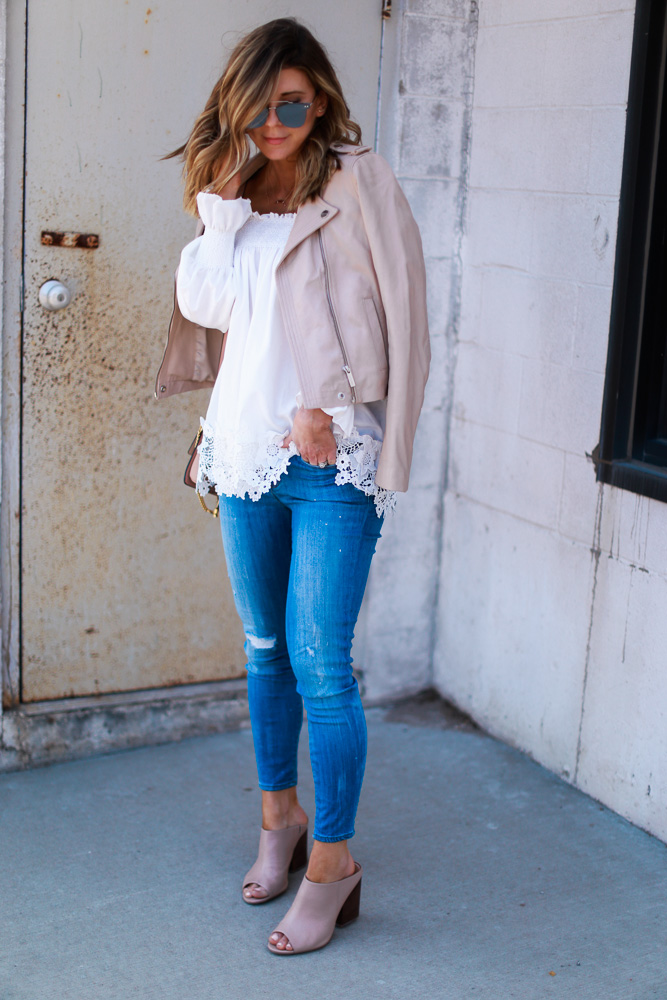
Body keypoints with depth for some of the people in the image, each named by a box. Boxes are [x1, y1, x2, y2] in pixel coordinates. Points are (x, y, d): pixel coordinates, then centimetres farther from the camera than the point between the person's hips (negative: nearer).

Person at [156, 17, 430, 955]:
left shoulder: (360, 183, -6)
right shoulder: (233, 192, 12)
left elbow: (401, 321, -8)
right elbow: (204, 302, 3)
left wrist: (333, 410, -11)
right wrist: (222, 204, -8)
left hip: (334, 463, -5)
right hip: (248, 452, 6)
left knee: (320, 666, -5)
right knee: (265, 649, 16)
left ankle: (332, 861, 9)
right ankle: (280, 814, 33)